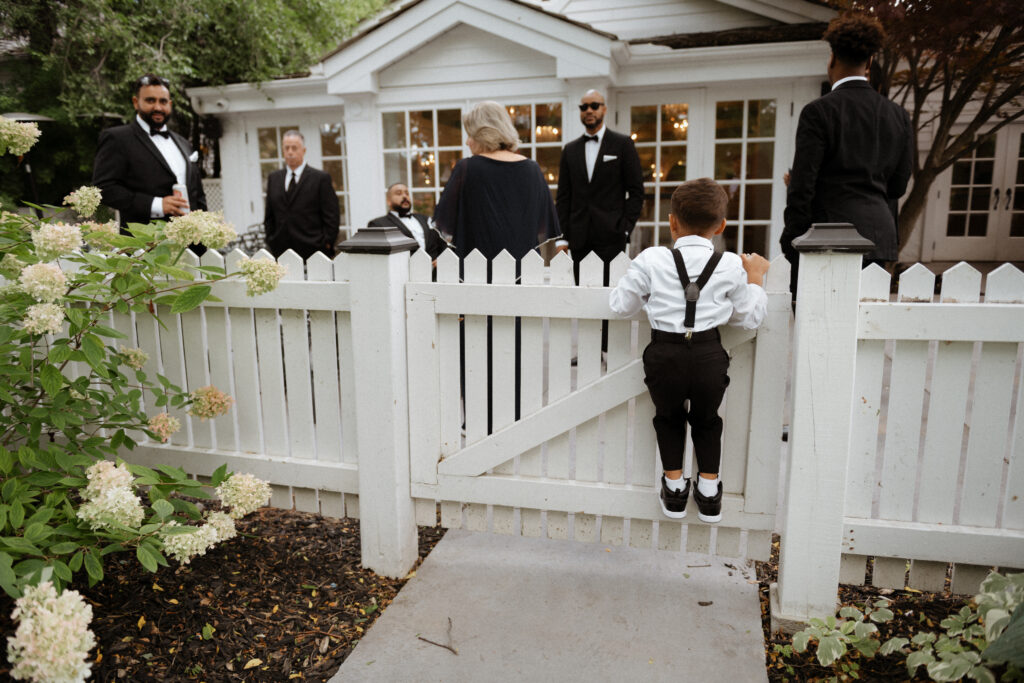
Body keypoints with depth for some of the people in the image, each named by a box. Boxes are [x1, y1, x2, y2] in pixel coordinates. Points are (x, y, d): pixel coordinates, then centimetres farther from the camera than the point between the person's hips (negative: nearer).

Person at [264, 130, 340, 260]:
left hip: (312, 252, -3)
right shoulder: (273, 178, 15)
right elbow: (269, 215, 18)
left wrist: (326, 246, -6)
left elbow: (331, 216, -1)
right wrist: (271, 242, 10)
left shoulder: (321, 178, 1)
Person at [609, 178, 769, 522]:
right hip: (709, 355, 1)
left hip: (665, 354, -1)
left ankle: (674, 488, 34)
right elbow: (749, 317, 10)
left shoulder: (651, 260, -2)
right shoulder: (731, 266, 1)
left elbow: (621, 305, 5)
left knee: (668, 417, 26)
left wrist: (633, 277, 23)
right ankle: (709, 493, 33)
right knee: (707, 419, 26)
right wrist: (755, 279, 25)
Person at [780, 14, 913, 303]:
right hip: (879, 233, 6)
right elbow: (897, 186, 15)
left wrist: (791, 244, -5)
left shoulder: (818, 112, -6)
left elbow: (802, 186, -10)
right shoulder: (898, 115, 11)